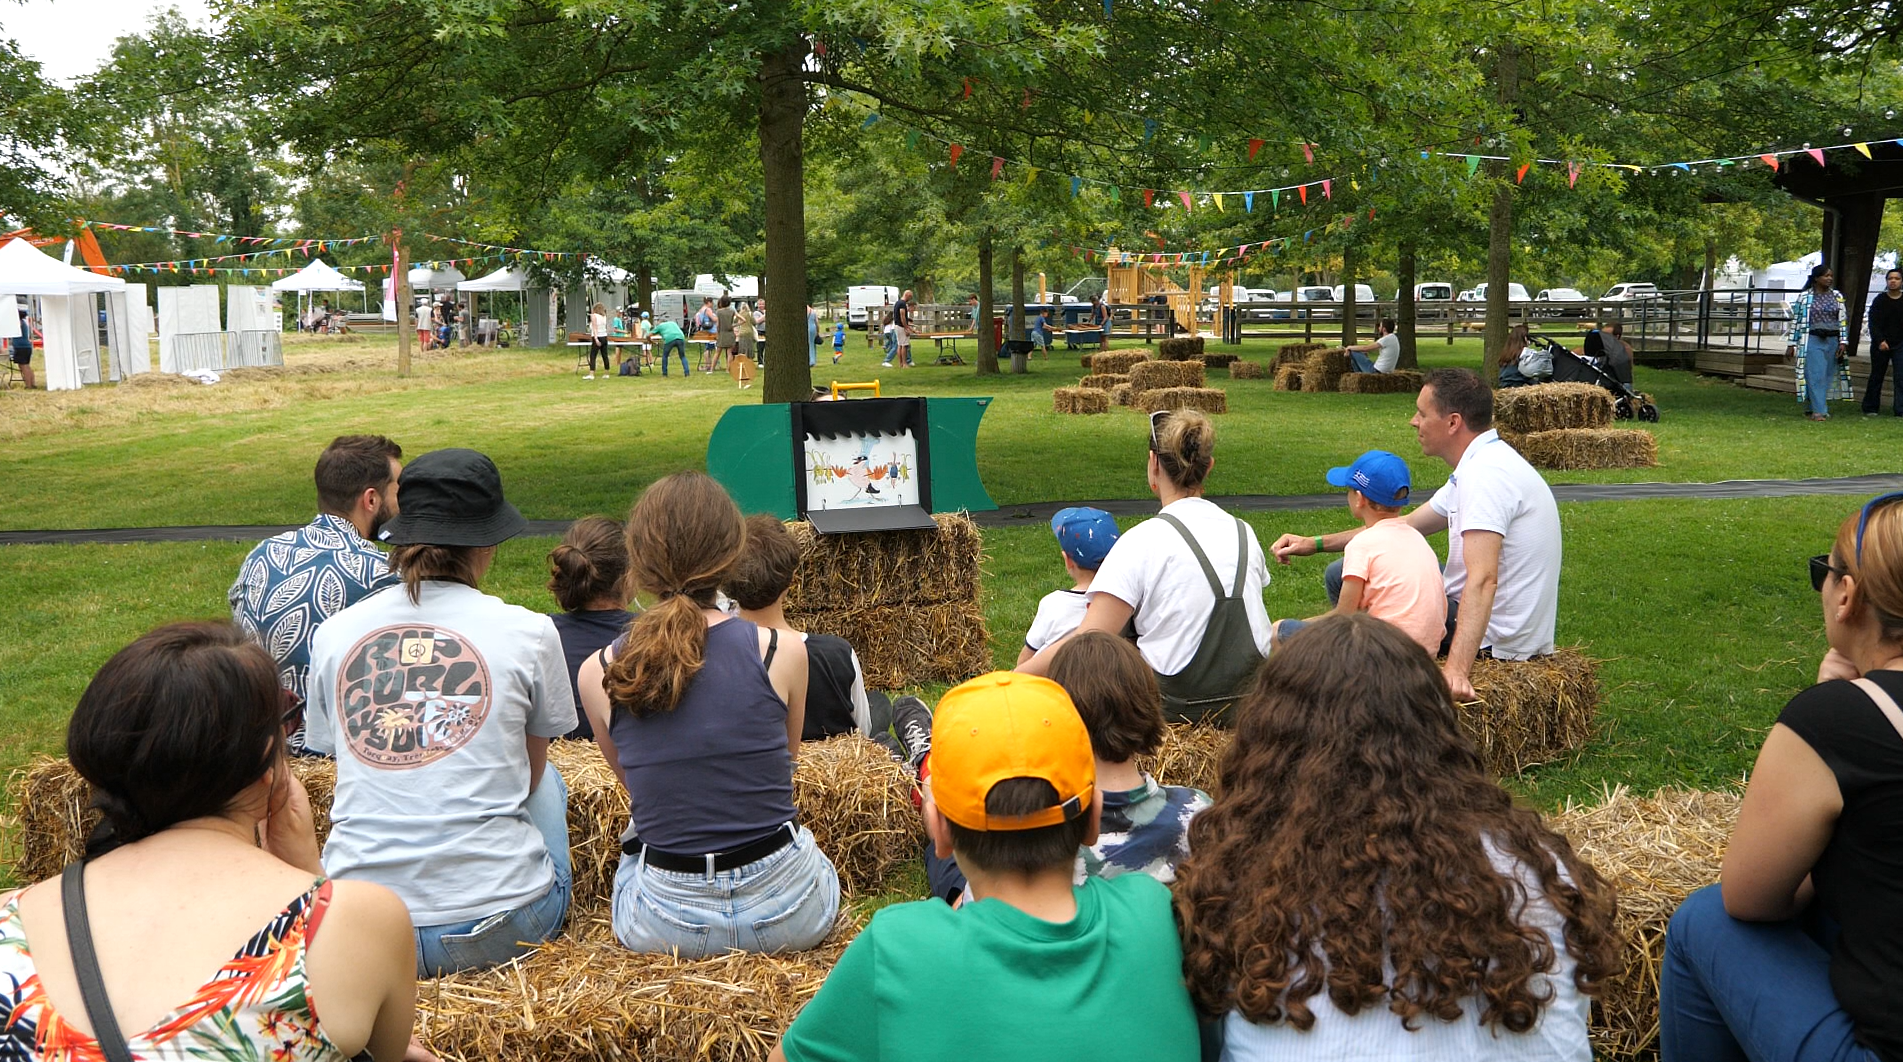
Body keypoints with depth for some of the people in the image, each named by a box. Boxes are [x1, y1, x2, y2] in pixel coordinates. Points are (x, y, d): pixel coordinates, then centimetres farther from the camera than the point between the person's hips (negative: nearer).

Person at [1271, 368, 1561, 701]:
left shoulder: (1485, 474, -24)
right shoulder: (1480, 465, 10)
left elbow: (1483, 579, -34)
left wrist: (1457, 668, -43)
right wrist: (1317, 543, 13)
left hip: (1493, 636, -10)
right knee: (1340, 572, 14)